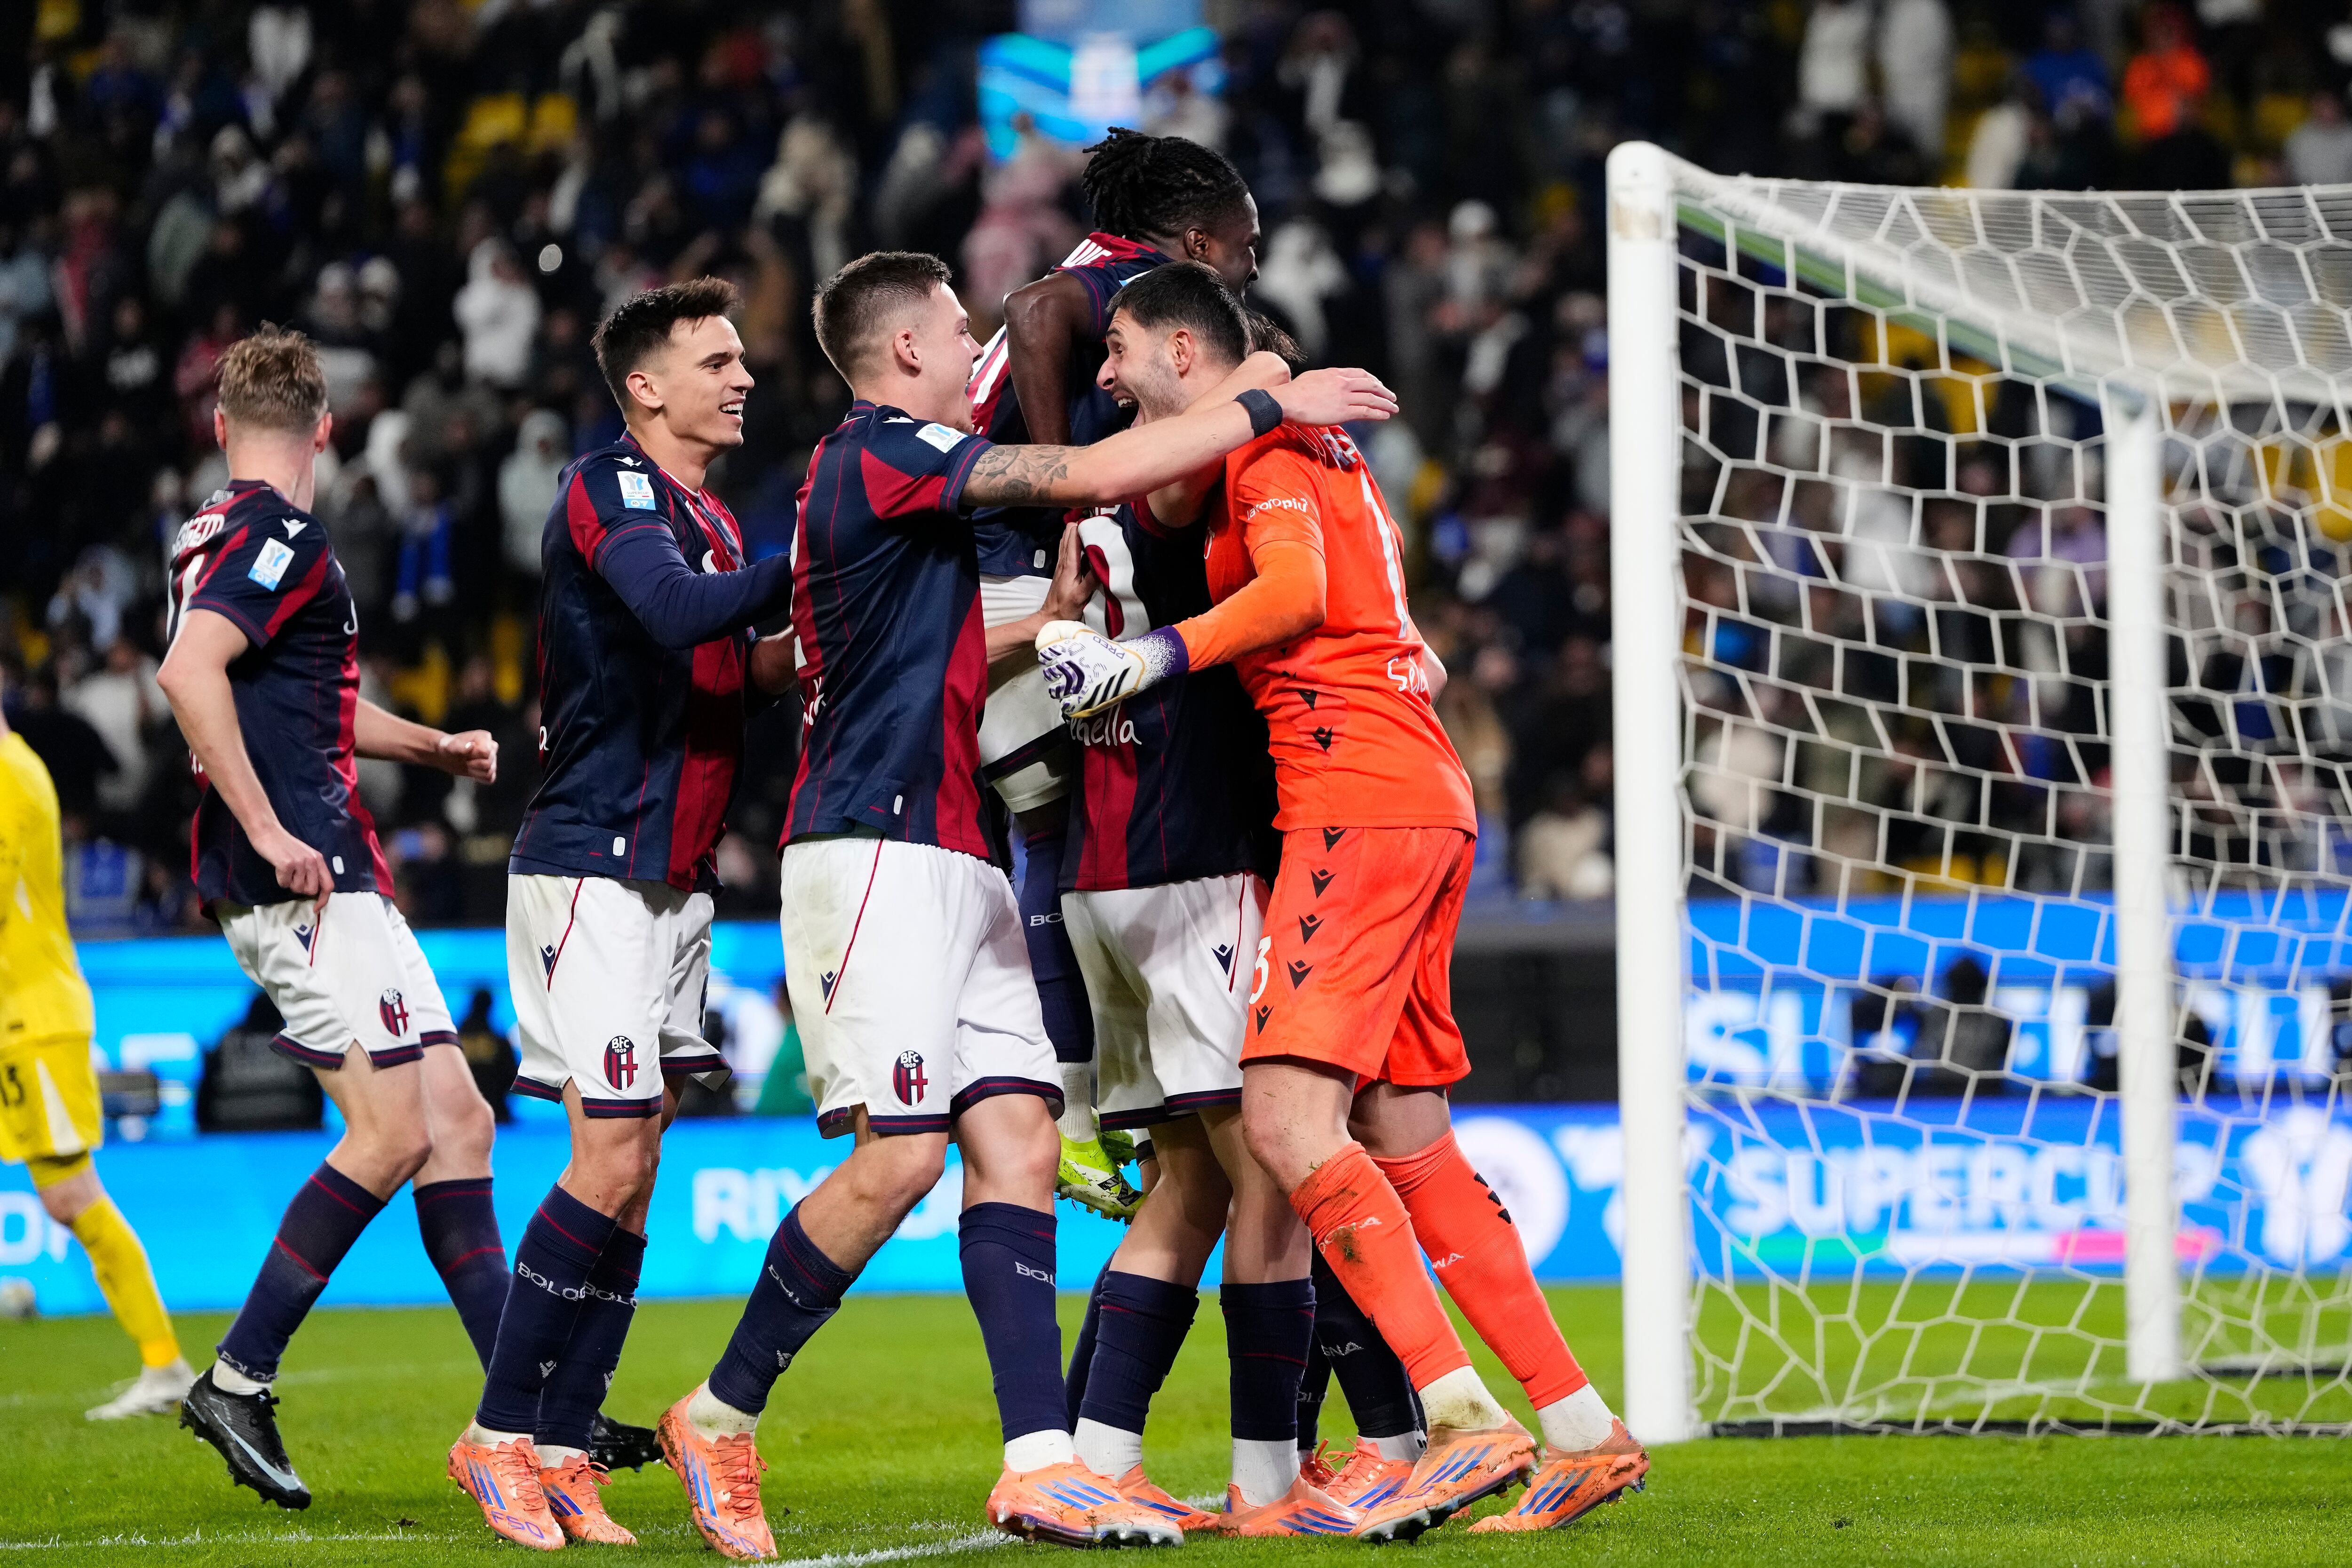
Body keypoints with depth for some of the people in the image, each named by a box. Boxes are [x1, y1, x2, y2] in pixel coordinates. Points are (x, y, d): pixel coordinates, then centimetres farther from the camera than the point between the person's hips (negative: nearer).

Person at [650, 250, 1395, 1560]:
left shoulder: (882, 474, 22)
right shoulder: (880, 453, -8)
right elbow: (1093, 474, -15)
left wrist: (1050, 617, 18)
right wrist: (1268, 408, -8)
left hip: (953, 860, 10)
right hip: (880, 849, -10)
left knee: (1017, 1142, -1)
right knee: (900, 1156, -14)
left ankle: (1041, 1462, -9)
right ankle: (721, 1417, -2)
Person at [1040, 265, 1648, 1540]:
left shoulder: (1266, 451, -2)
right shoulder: (1323, 452, 24)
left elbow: (1296, 587, -18)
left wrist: (1150, 659, -22)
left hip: (1359, 798, -10)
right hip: (1424, 802, 10)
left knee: (1288, 1120, -17)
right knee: (1404, 1143, 11)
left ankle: (1465, 1419, -25)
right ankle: (1581, 1431, 10)